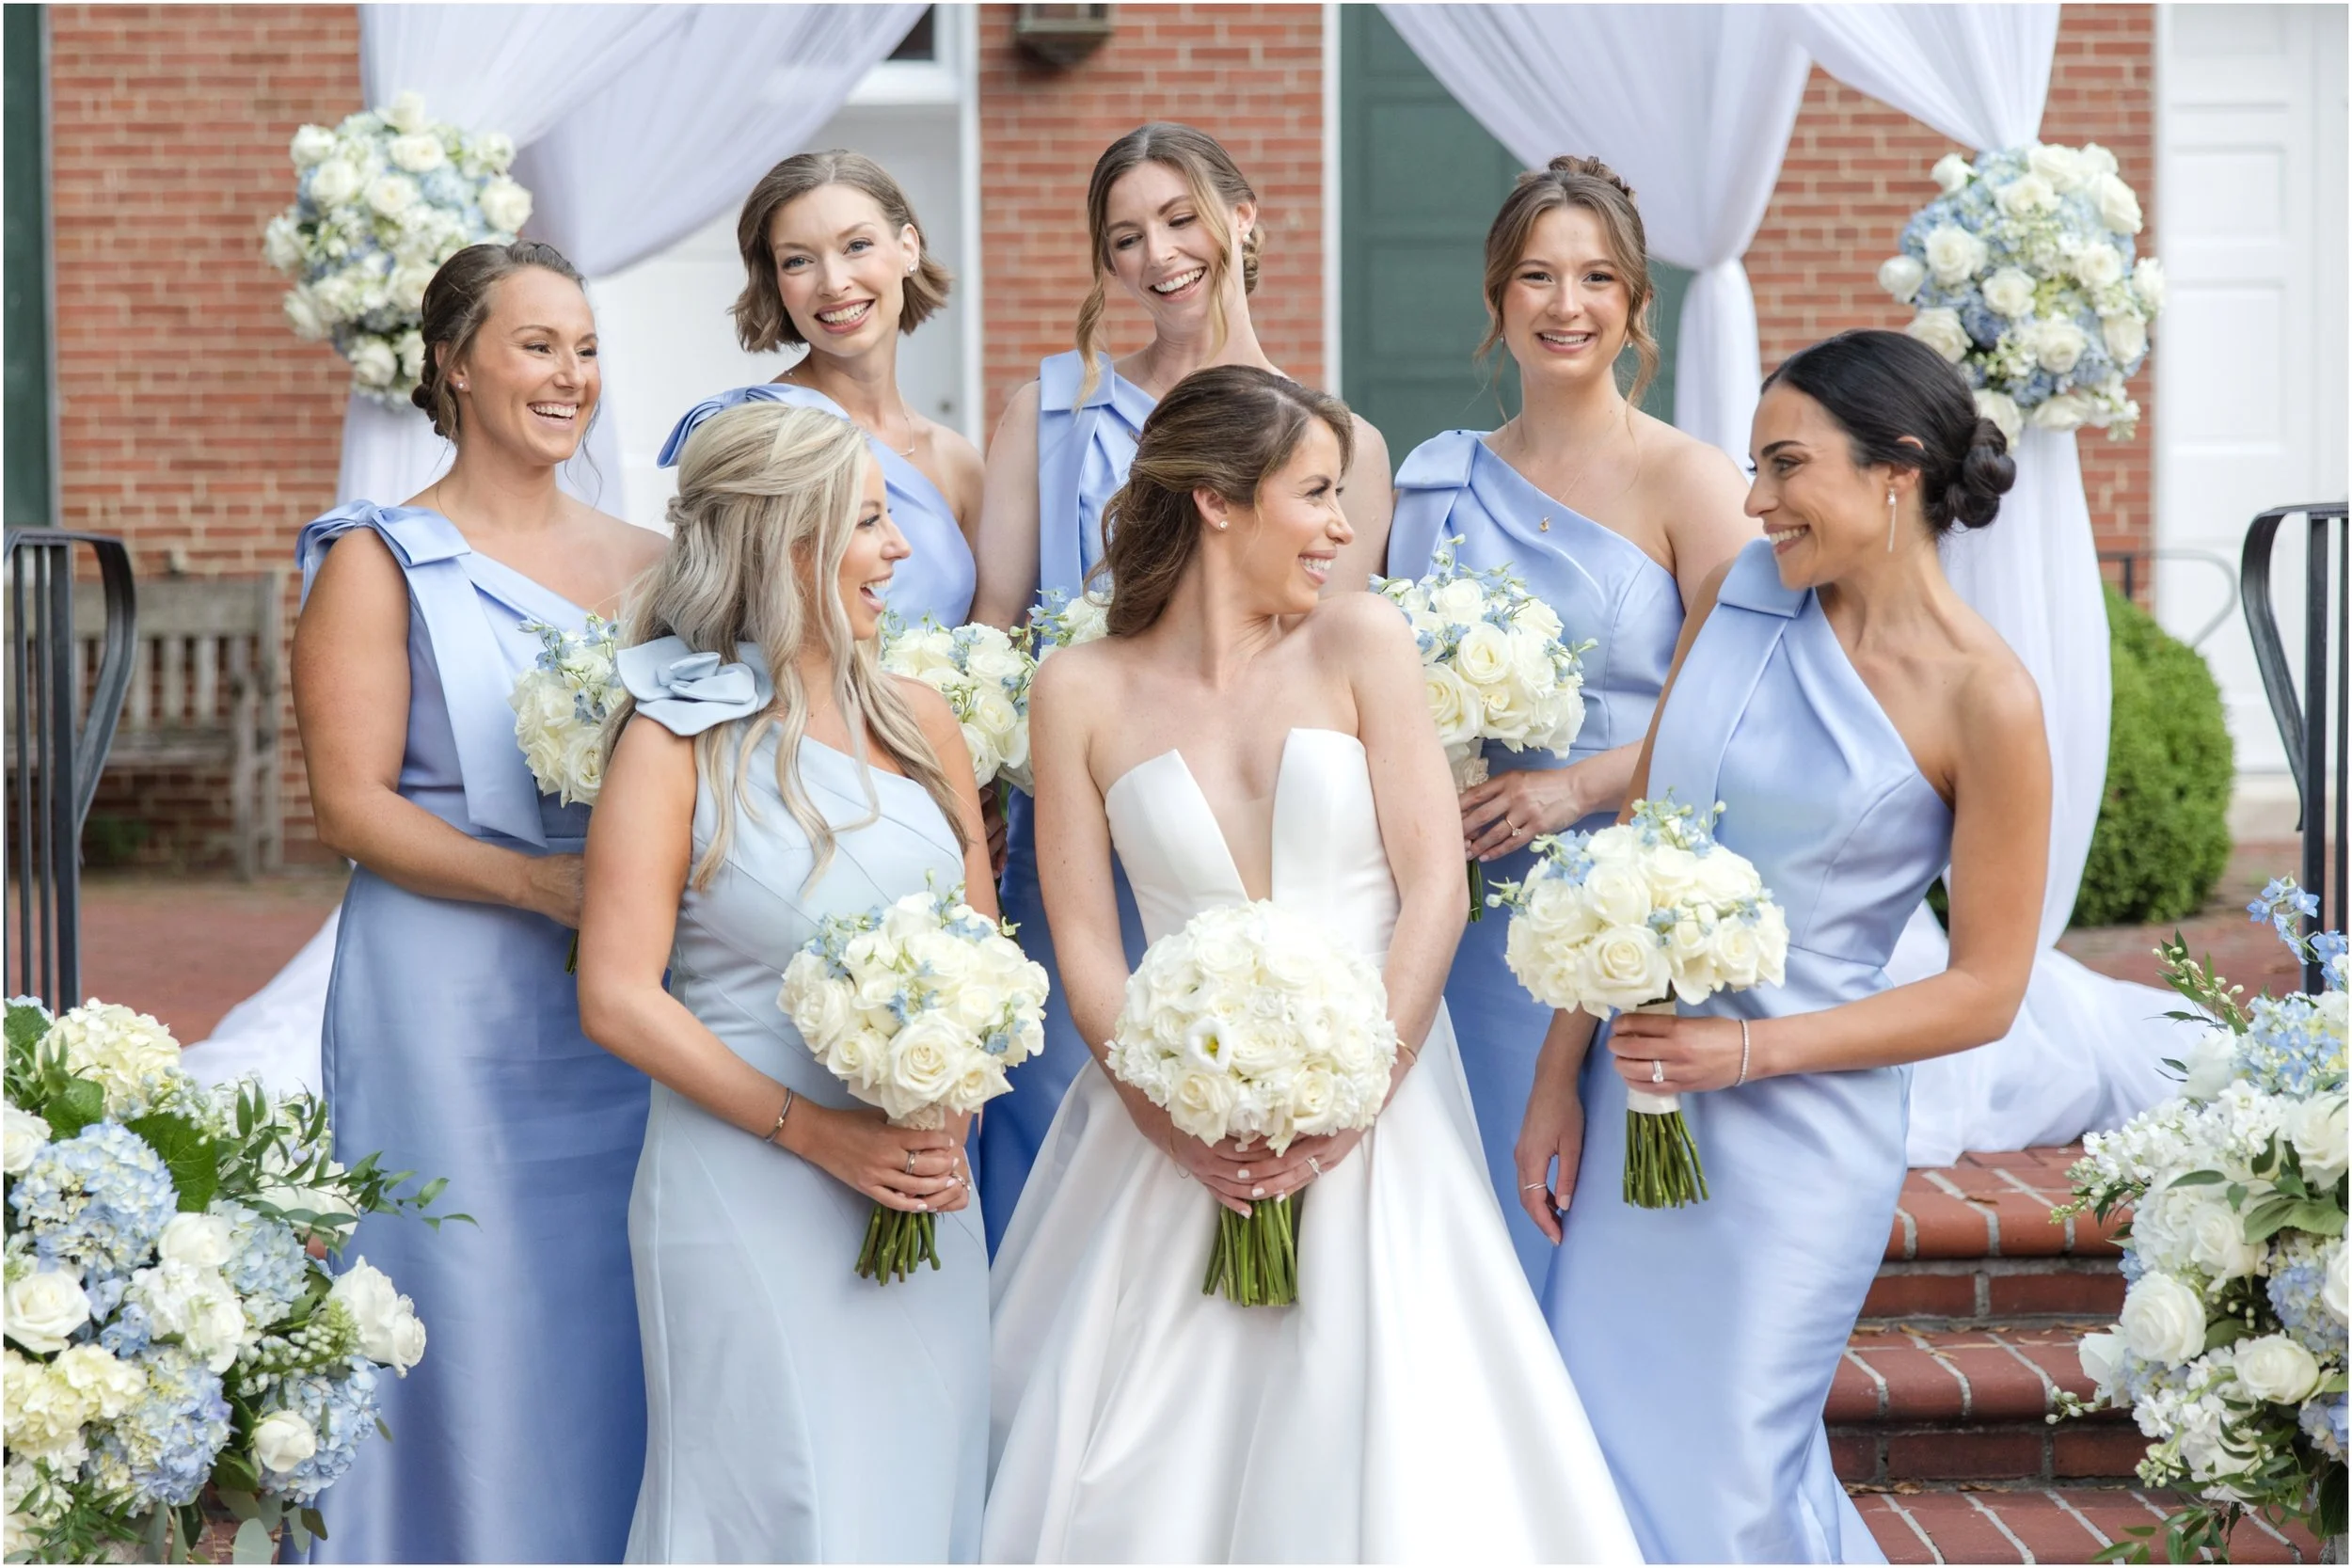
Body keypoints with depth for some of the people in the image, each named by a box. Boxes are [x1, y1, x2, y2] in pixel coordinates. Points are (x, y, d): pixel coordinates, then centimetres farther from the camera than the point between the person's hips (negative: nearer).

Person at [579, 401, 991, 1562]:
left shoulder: (918, 718, 8)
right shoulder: (677, 740, -7)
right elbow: (618, 998, -11)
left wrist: (950, 1121, -4)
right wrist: (816, 1131, -14)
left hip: (923, 1192, 5)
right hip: (747, 1195, -5)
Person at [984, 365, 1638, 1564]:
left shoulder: (1360, 644, 2)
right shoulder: (1083, 691, 2)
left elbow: (1436, 887, -4)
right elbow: (1083, 944, 0)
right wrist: (1173, 1118, -14)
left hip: (1374, 1117, 0)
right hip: (1177, 1124, 0)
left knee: (1384, 1463, -5)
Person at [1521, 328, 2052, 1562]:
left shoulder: (1982, 700, -12)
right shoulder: (1737, 595, 2)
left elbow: (1984, 993, -9)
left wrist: (1748, 1051, -15)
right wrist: (1559, 1078, 3)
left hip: (1793, 1132, -5)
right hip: (1633, 1101, 6)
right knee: (1599, 1449, 12)